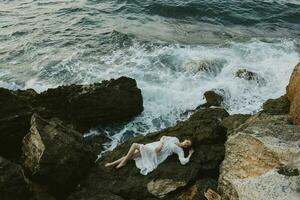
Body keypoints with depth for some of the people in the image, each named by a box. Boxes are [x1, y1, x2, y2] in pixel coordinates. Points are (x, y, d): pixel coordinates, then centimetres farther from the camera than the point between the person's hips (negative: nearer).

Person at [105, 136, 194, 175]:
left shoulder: (180, 150, -3)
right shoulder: (175, 139, 13)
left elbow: (183, 161, -18)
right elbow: (163, 137, 13)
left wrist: (190, 155, -6)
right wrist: (160, 144, -5)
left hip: (154, 154, -5)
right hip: (152, 146, 5)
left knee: (134, 145, -18)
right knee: (130, 155, -3)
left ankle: (123, 162, -2)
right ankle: (113, 163, 8)